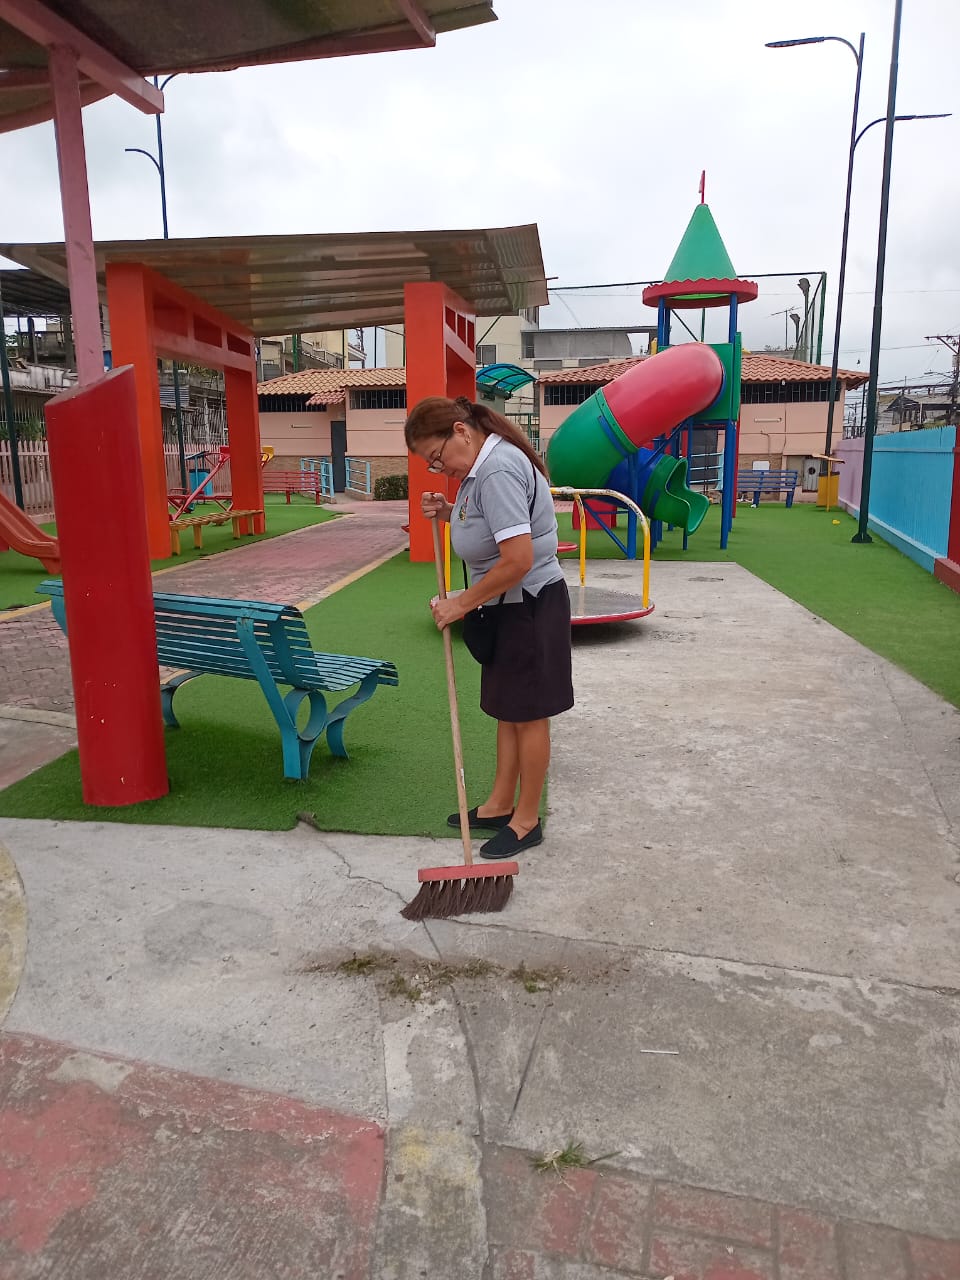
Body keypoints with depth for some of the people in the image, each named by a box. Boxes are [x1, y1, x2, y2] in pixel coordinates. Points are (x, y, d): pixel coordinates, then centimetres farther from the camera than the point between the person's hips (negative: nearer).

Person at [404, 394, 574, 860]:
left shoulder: (498, 472, -25)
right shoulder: (483, 463, 7)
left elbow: (518, 561, -30)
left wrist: (461, 604, -19)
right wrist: (449, 512, 3)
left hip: (529, 607, -10)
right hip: (507, 606, 10)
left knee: (527, 715, 4)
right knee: (507, 710, 18)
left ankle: (526, 820, 20)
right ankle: (500, 804, 32)